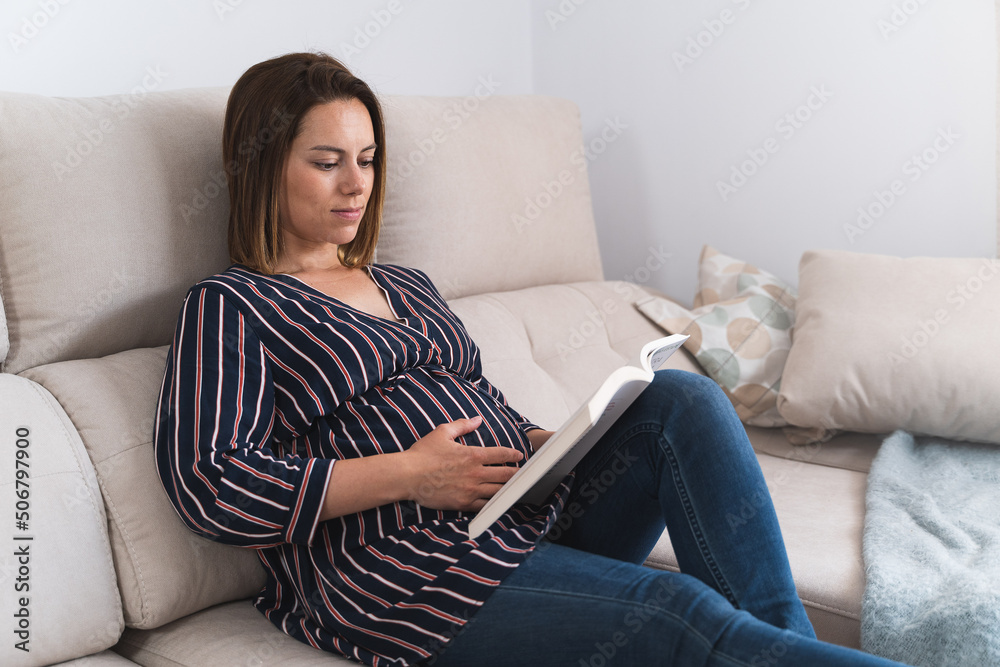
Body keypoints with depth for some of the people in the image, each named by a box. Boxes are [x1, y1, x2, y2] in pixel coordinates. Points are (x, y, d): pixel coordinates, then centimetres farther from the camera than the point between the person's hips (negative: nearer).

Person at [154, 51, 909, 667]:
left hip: (534, 516, 7)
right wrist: (407, 473, -16)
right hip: (406, 578, -7)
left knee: (682, 399, -14)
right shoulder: (231, 307, 1)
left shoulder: (409, 287, 23)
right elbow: (209, 485, -12)